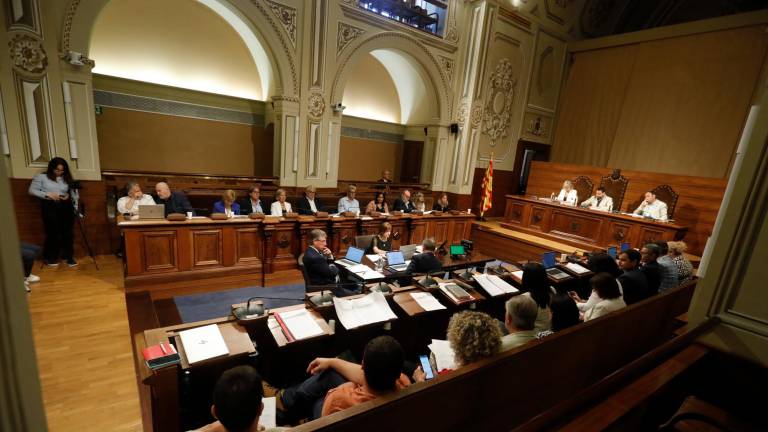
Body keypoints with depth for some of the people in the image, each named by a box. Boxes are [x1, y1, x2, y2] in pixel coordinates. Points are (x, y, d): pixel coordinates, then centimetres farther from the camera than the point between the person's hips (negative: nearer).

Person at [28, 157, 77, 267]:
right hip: (49, 206, -2)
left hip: (65, 206, 2)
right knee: (53, 233, -3)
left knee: (67, 232, 2)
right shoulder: (41, 177, 4)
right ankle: (50, 258, 13)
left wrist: (69, 196, -9)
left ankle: (69, 256, 13)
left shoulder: (66, 178, 11)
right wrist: (48, 194, -12)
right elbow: (32, 190, 1)